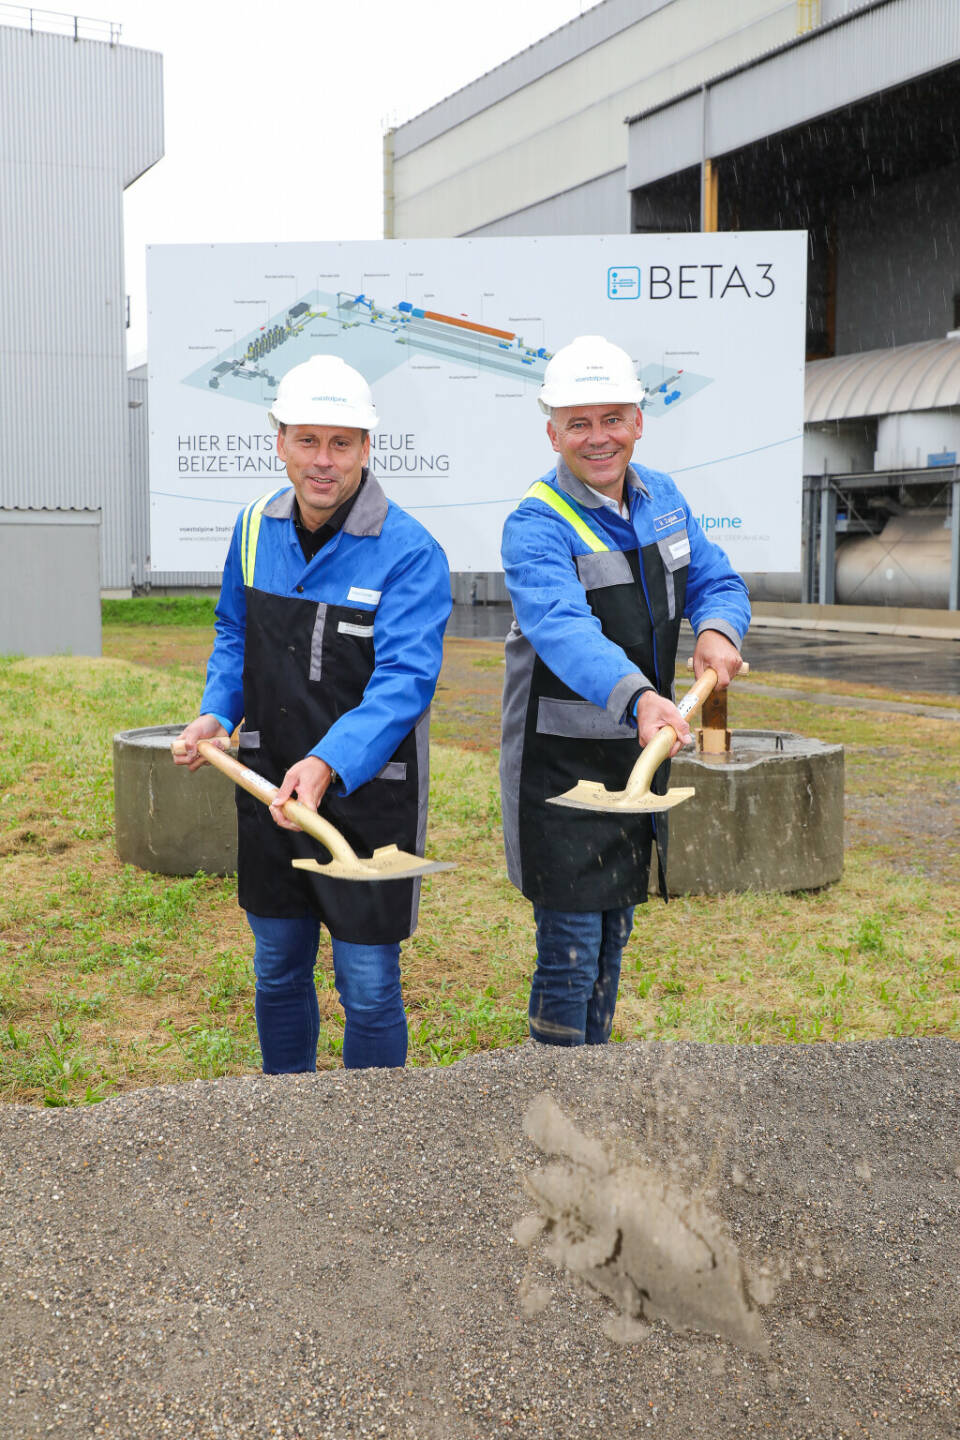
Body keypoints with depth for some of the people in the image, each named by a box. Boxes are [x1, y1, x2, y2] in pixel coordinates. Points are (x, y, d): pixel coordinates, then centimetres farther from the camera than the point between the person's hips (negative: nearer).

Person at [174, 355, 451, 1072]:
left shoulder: (409, 551, -17)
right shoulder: (256, 528, 1)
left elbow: (404, 681, -26)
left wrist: (330, 763, -40)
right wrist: (216, 713, 0)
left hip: (367, 792, -5)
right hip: (268, 786, 6)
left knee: (369, 987, 3)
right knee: (278, 971, 20)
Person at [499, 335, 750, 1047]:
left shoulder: (662, 497, 4)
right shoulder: (536, 525, -20)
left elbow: (717, 580, 7)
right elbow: (564, 627, -37)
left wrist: (718, 629, -18)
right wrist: (637, 697, -54)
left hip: (642, 750, 7)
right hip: (564, 765, -7)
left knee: (613, 936, 19)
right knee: (572, 949, -4)